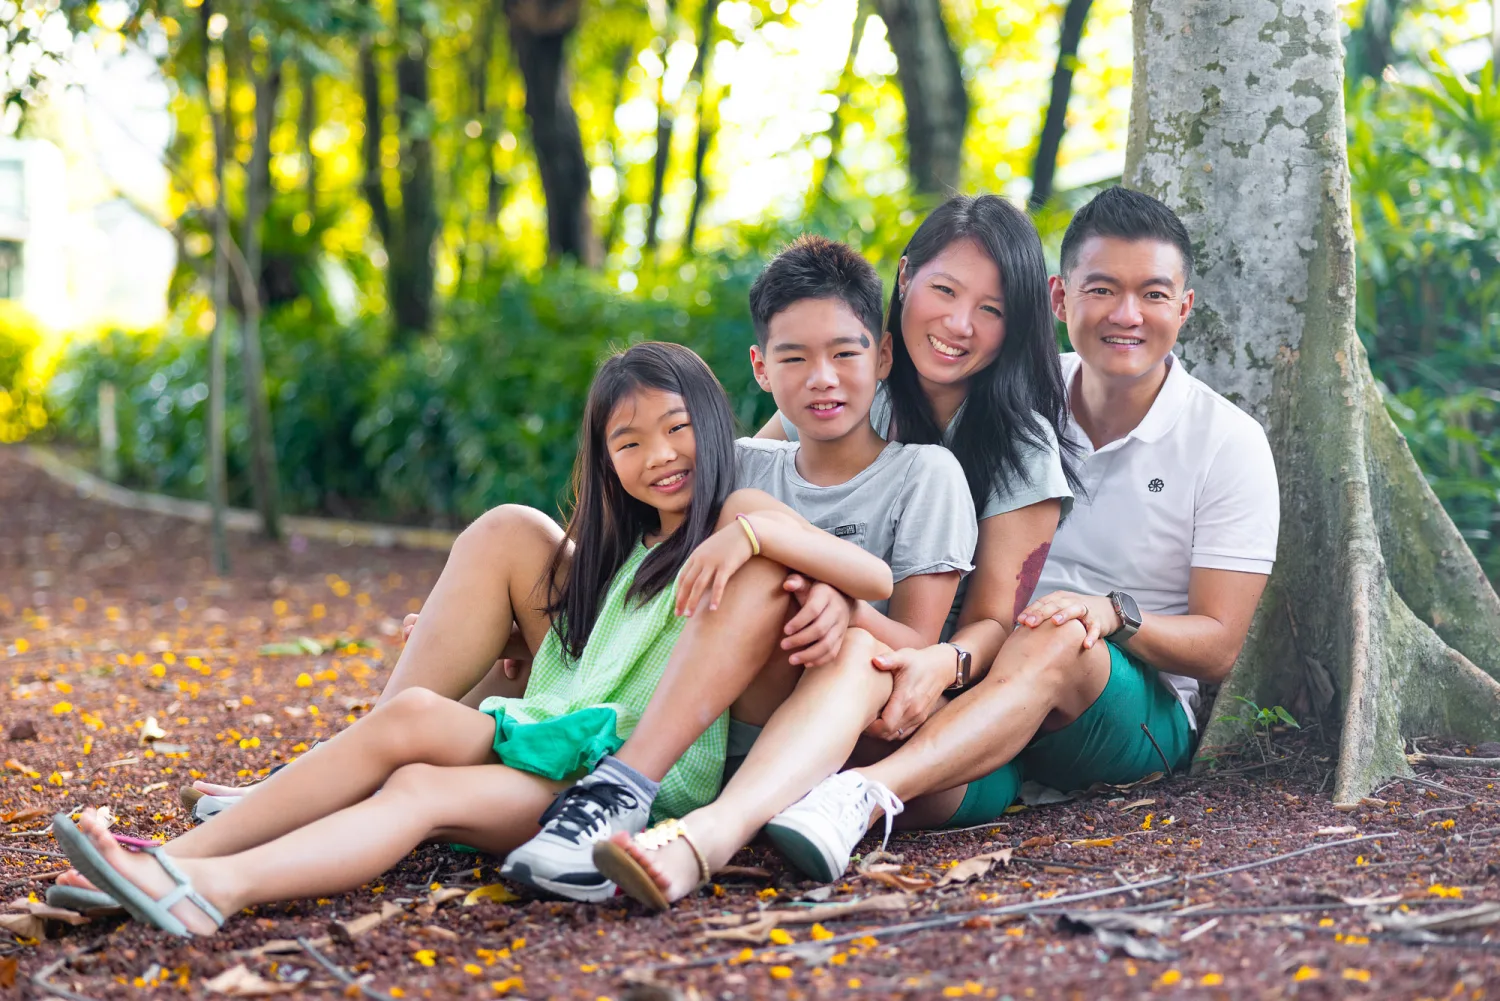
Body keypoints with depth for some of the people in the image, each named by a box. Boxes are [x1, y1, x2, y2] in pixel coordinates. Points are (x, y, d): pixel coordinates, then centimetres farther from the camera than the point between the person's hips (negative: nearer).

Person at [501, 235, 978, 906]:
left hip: (864, 736, -2)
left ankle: (704, 839, -61)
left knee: (859, 652, -35)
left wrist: (847, 610, -25)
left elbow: (919, 645, -6)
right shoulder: (744, 468, 15)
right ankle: (620, 793, -40)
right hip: (733, 739, 2)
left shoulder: (925, 474, 5)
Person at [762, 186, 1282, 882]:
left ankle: (859, 795, -61)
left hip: (1142, 705, -6)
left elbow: (1218, 647, -3)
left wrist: (1112, 613, -24)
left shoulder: (1228, 442, 0)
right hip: (985, 673, 6)